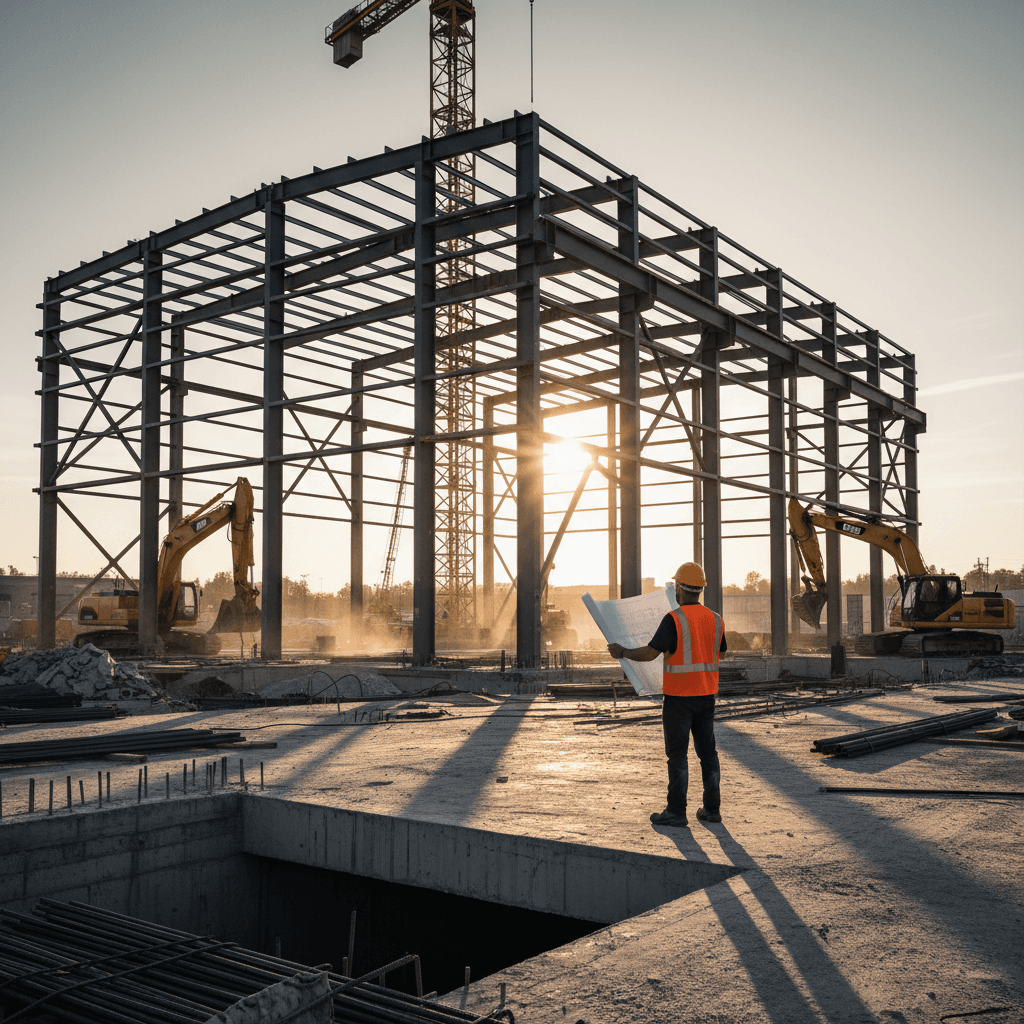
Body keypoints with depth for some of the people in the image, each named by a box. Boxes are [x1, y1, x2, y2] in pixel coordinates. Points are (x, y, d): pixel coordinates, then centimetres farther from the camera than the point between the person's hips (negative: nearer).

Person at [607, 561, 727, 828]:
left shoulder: (674, 619, -16)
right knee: (707, 751, 13)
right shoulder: (715, 619, 5)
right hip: (706, 695, 6)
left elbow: (650, 653, -20)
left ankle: (676, 813, 4)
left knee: (677, 754, 0)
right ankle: (712, 809, 17)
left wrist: (622, 652, -4)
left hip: (679, 696, -6)